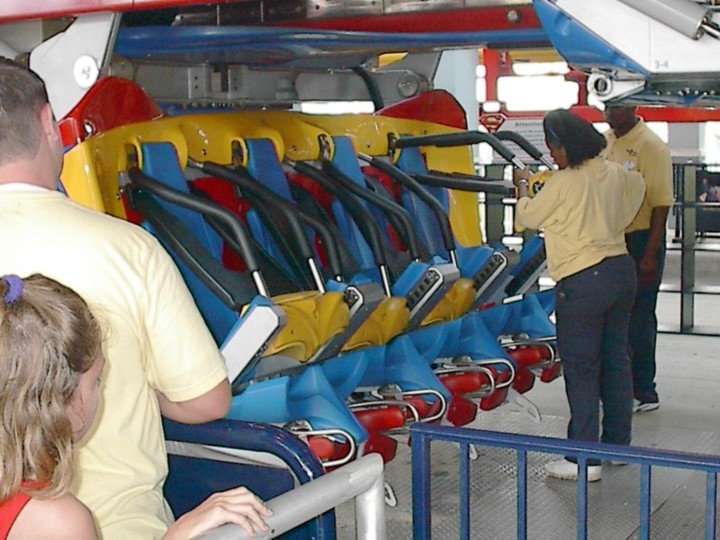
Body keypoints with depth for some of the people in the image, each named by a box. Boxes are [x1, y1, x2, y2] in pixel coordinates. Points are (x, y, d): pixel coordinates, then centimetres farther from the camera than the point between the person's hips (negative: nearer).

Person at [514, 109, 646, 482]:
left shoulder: (564, 182, -16)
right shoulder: (614, 174, 6)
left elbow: (528, 217, -3)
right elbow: (637, 184, 29)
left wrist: (522, 186, 15)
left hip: (583, 282, -8)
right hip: (621, 270, 8)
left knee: (581, 370, -2)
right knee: (615, 360, 15)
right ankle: (618, 443, 26)